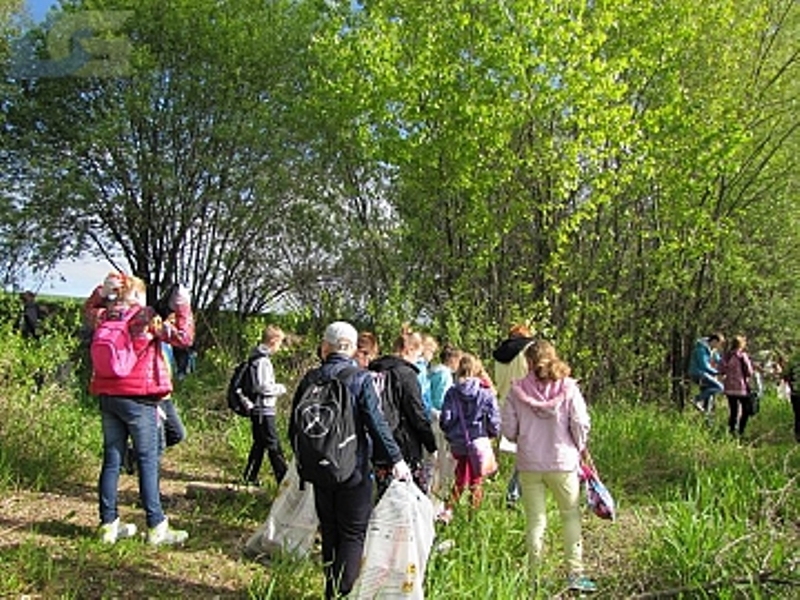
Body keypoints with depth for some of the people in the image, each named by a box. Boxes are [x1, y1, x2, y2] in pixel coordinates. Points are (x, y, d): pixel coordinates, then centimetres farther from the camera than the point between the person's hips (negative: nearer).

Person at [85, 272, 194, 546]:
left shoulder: (104, 316, 6)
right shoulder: (146, 318, -9)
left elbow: (89, 308, 31)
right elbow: (183, 337, -9)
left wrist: (101, 291, 19)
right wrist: (184, 308, -1)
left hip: (107, 397, 6)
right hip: (138, 398, -6)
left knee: (112, 460, 11)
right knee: (148, 461, -1)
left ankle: (109, 524, 17)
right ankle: (156, 526, 2)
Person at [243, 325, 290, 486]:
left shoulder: (258, 358, 11)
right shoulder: (263, 361, -19)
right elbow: (263, 387, -23)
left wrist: (276, 388, 14)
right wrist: (280, 388, -9)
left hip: (258, 410, 10)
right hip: (264, 411, -10)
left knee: (260, 444, 16)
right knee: (273, 446, -4)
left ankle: (250, 477, 23)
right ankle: (284, 478, 2)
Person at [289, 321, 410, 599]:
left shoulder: (310, 378, -1)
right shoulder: (360, 379, -12)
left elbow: (294, 426, 6)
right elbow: (376, 423, -17)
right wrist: (395, 458, -10)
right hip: (353, 471, -4)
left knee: (329, 532, 17)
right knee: (354, 533, 5)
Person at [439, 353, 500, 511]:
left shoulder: (452, 393, -6)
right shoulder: (486, 393, -10)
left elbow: (445, 420, -5)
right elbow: (494, 421, -7)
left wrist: (450, 435, 14)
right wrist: (492, 433, 14)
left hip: (458, 444, 2)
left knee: (460, 479, 18)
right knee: (476, 481, 12)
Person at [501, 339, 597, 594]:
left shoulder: (517, 390, -7)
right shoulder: (568, 388, -8)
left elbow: (508, 429, -4)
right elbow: (581, 424, -7)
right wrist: (581, 448, 12)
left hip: (528, 465, 1)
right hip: (563, 462, 0)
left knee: (535, 521, 10)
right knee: (571, 517, 16)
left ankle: (535, 577, 15)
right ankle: (575, 574, 17)